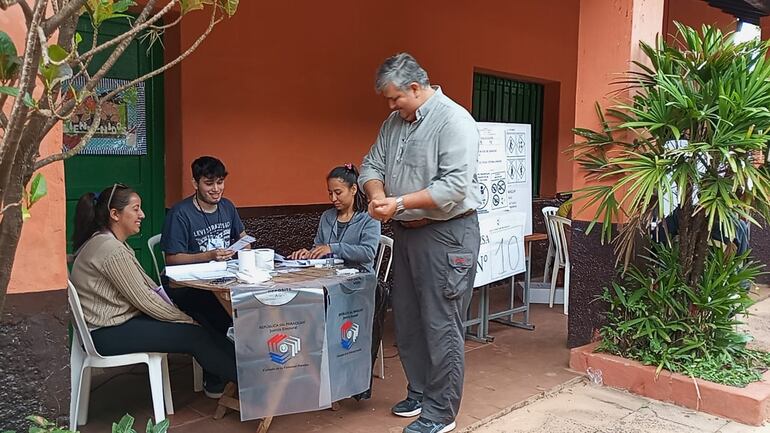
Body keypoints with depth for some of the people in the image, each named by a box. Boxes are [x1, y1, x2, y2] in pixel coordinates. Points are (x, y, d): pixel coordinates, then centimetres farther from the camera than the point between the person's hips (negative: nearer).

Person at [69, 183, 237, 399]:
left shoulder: (103, 241, 10)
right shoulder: (111, 250, -23)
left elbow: (146, 284, 11)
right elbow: (143, 299, -20)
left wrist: (174, 309, 3)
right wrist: (187, 321, -11)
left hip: (116, 319, 10)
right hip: (109, 333, -10)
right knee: (194, 335, -11)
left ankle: (216, 381, 8)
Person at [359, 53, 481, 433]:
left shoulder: (454, 121, -14)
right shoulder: (393, 123, 12)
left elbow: (455, 187, -22)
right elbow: (371, 166, 13)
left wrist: (399, 203, -21)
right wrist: (377, 195, -10)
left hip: (446, 235, -8)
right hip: (405, 233, 8)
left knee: (441, 327, -2)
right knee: (407, 321, 15)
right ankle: (418, 394, 31)